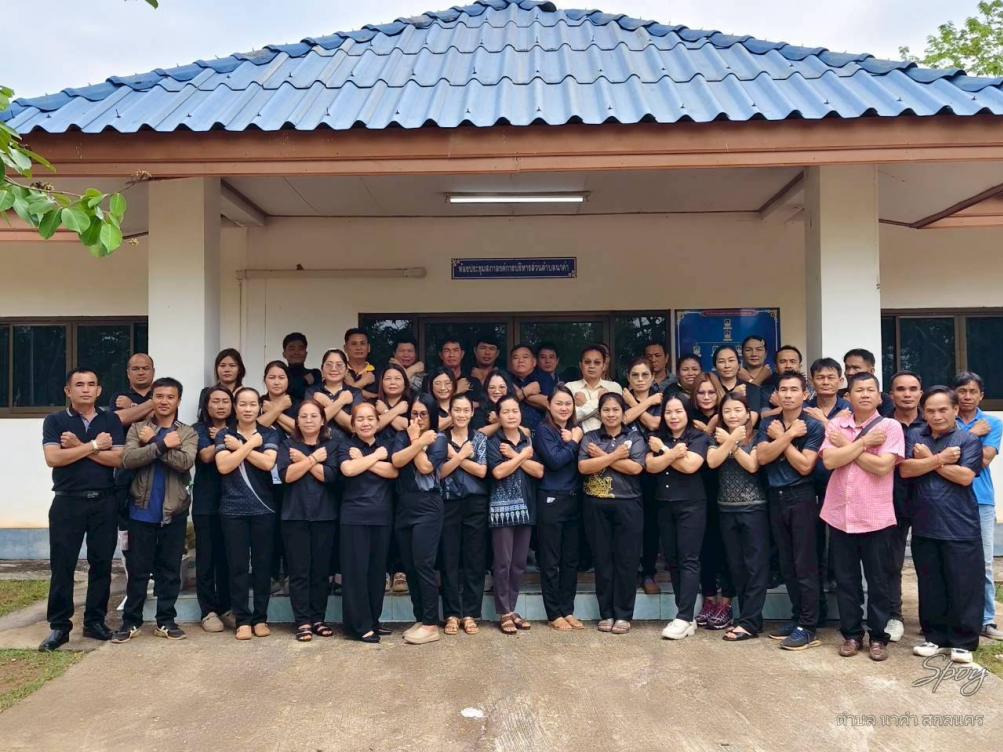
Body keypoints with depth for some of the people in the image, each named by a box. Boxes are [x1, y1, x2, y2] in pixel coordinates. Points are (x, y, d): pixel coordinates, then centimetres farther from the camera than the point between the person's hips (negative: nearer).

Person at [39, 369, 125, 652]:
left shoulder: (111, 420, 7)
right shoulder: (55, 421, 3)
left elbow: (117, 458, -5)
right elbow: (53, 458, -12)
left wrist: (78, 446, -11)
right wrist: (94, 445, -11)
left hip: (105, 502, 2)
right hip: (68, 502, -1)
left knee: (101, 563, 6)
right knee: (62, 565, 1)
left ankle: (95, 621, 17)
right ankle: (59, 626, 10)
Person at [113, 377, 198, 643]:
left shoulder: (188, 433, 3)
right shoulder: (137, 428, 4)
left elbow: (185, 462, -16)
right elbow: (128, 460, -13)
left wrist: (152, 443, -14)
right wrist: (163, 444, -21)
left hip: (174, 511, 0)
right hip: (142, 509, 0)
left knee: (170, 569, 8)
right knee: (137, 568, 6)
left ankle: (165, 621, 18)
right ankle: (131, 621, 18)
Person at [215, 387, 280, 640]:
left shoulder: (269, 434, 6)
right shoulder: (224, 435, 6)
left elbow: (267, 463, -12)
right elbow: (223, 466, -11)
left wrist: (239, 447, -9)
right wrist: (251, 444, -10)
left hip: (263, 508, 0)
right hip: (233, 510, 0)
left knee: (263, 564, 4)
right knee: (237, 565, 2)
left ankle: (260, 618, 14)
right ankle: (243, 620, 11)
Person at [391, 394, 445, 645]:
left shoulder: (438, 439, 1)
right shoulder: (402, 436, 11)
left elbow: (426, 467, -14)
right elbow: (396, 460, -8)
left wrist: (416, 441, -4)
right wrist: (419, 441, -11)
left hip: (427, 508, -5)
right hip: (404, 508, 5)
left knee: (423, 564, -9)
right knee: (409, 567, 8)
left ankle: (431, 625, -3)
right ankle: (420, 619, 18)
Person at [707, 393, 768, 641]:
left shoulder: (756, 437, -1)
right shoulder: (718, 437, 8)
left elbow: (752, 466, -15)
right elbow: (712, 462, -10)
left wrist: (731, 443, -12)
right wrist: (732, 440, -14)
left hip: (754, 508, -4)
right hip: (727, 510, 4)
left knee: (755, 566, -4)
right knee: (736, 566, 8)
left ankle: (748, 622, -1)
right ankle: (750, 618, 18)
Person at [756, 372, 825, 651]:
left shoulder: (813, 426, -5)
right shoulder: (768, 424, 8)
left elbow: (805, 466, -14)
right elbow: (762, 457, -7)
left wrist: (781, 437, -9)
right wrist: (789, 434, -12)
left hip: (801, 498, -5)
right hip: (775, 498, 5)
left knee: (805, 564, -2)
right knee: (787, 564, 11)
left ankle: (808, 626, 5)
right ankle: (797, 617, 22)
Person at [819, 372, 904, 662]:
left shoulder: (890, 426, -3)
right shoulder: (836, 424, 4)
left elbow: (882, 466, -16)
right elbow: (829, 461, -10)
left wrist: (846, 446, -9)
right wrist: (864, 442, -11)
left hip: (876, 517, -2)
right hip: (840, 515, 3)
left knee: (878, 581, 8)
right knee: (845, 580, 10)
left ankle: (878, 637, 22)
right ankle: (851, 634, 23)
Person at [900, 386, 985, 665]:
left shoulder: (968, 440, -2)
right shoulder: (914, 437, 7)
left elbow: (965, 476, -14)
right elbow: (906, 469, -7)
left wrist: (928, 459, -9)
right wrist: (940, 459, -14)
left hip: (960, 528, -3)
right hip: (924, 526, 3)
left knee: (964, 586, 3)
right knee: (930, 587, 11)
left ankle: (963, 642, 17)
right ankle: (935, 637, 24)